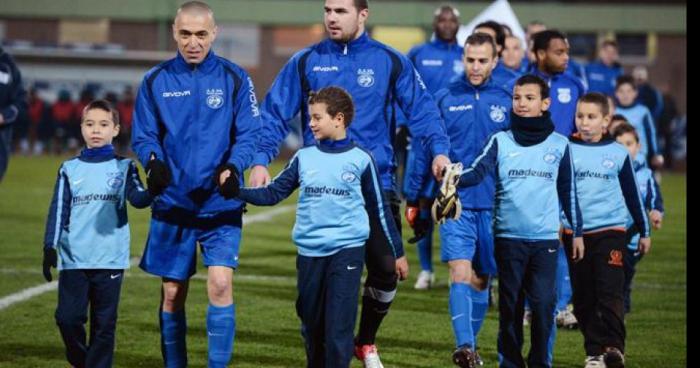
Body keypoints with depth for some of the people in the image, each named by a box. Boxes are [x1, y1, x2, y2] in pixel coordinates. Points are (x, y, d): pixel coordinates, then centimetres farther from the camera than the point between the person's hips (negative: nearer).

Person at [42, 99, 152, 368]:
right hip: (73, 259, 1)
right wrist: (50, 248, 0)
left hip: (110, 259, -1)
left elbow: (138, 199, -8)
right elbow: (58, 211, 9)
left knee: (104, 323, 0)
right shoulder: (70, 170, 10)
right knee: (68, 317, -5)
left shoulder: (124, 168, 7)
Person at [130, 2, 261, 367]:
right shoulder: (156, 80, 4)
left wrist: (233, 167, -22)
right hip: (173, 203, 2)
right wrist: (154, 161, -19)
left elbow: (248, 134, -3)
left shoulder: (234, 78, 0)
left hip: (221, 204, -2)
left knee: (220, 282, -15)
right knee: (172, 293, 6)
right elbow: (143, 135, 3)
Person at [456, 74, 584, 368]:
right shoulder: (500, 141, 3)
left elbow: (568, 191, 13)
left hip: (546, 238, 0)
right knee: (510, 304, 5)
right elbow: (478, 172, -11)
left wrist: (577, 232, 15)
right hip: (509, 236, 0)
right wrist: (454, 177, -33)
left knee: (543, 303, -6)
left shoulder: (559, 145, 6)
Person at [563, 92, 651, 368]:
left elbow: (632, 194, 13)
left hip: (610, 230, -1)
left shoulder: (618, 153, 4)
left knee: (610, 293, -14)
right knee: (583, 297, 4)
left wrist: (644, 231, 17)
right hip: (575, 232, 2)